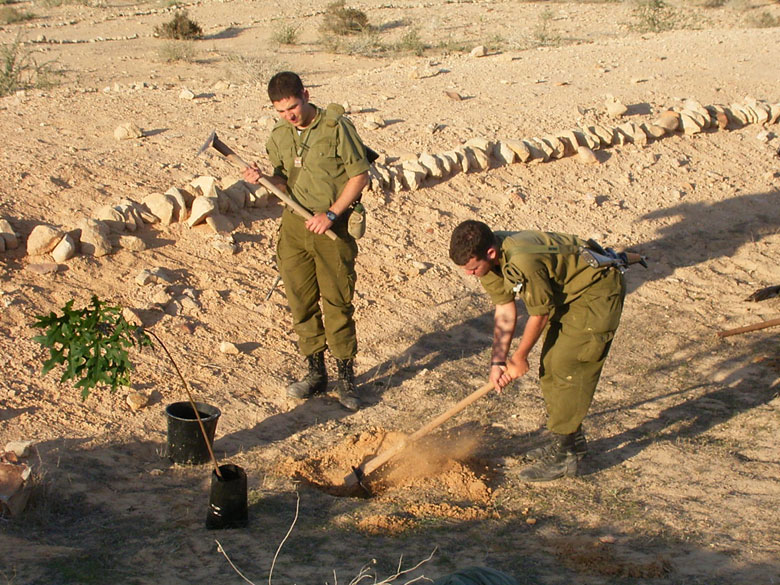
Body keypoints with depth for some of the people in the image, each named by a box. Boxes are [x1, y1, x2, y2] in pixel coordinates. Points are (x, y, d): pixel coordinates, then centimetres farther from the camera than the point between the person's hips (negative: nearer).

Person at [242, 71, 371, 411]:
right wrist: (263, 179, -8)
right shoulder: (278, 137, 7)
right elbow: (286, 184, 14)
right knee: (301, 303, 8)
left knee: (337, 304, -2)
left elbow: (360, 176, -8)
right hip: (294, 223, 5)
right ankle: (315, 373, 22)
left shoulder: (336, 127, -10)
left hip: (333, 227, -5)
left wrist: (331, 214, -15)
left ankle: (346, 378, 11)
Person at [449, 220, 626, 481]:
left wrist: (519, 358, -7)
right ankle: (571, 440, 27)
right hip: (567, 292, 10)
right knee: (549, 367, 12)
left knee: (568, 369, -10)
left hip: (597, 293, -9)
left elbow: (540, 314, -22)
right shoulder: (489, 257, -10)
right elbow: (504, 309, -1)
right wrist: (498, 362, -4)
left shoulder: (522, 262, -37)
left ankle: (563, 455, -1)